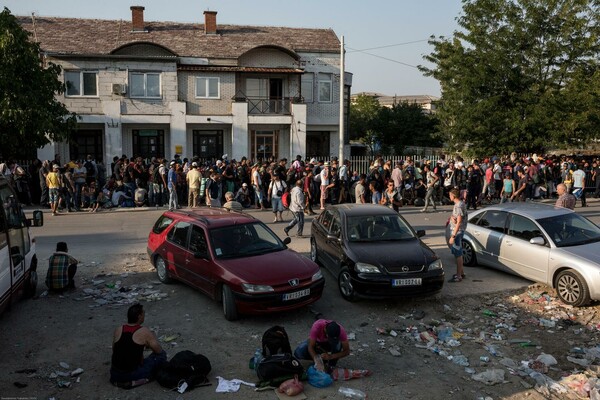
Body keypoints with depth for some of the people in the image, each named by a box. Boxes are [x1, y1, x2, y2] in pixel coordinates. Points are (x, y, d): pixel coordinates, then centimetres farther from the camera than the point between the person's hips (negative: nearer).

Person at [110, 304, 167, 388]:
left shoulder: (118, 330, 2)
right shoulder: (145, 332, -13)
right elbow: (159, 351, -5)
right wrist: (148, 345, 16)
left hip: (115, 374, 7)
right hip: (132, 374, -6)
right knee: (162, 355, 5)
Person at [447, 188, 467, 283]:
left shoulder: (459, 206, -20)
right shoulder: (459, 204, 11)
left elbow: (459, 222, -23)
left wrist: (453, 236, -23)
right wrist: (452, 217, -5)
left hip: (457, 232, -10)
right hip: (455, 231, 10)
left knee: (458, 254, -3)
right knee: (457, 253, 19)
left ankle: (459, 276, 3)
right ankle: (461, 272, 30)